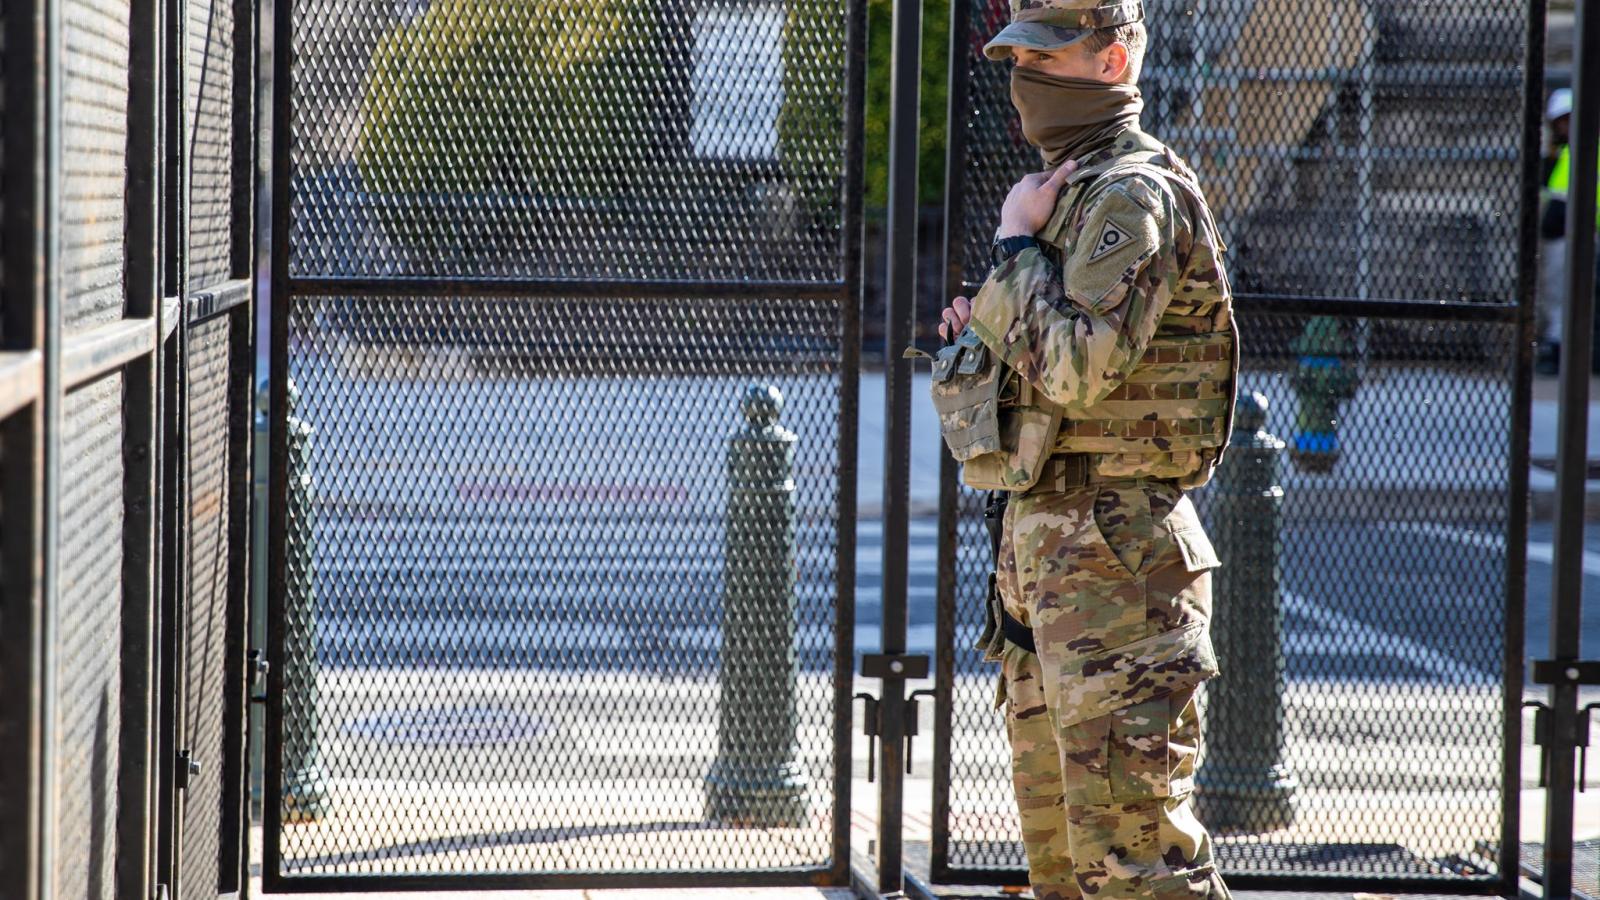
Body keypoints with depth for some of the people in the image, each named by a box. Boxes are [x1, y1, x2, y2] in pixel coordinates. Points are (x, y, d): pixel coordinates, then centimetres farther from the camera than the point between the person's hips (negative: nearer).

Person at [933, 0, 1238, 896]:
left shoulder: (1135, 193, -14)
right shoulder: (1072, 187, 18)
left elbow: (1080, 366, -26)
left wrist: (1015, 244, -13)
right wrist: (986, 330, 8)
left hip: (1114, 559, -10)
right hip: (1038, 544, 10)